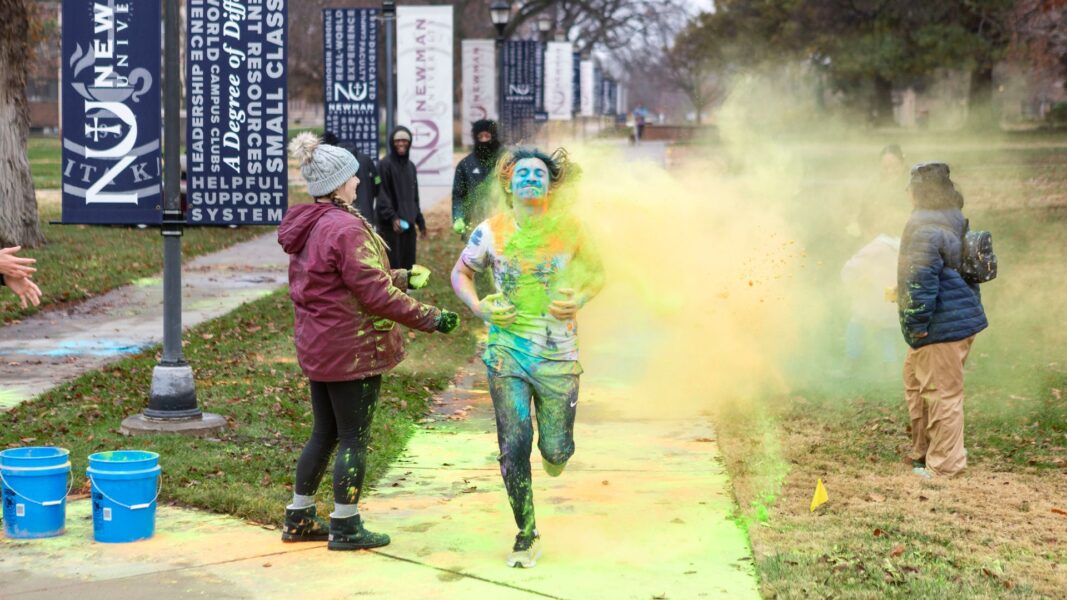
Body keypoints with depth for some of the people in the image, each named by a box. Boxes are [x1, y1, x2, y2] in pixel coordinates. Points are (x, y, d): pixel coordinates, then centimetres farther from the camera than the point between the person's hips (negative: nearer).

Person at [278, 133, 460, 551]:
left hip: (316, 344, 9)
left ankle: (299, 518, 26)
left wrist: (402, 277, 23)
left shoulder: (307, 226, 9)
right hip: (352, 348, -9)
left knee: (324, 433, 19)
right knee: (353, 438, 2)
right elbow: (374, 292, -22)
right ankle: (345, 527, 10)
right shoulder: (345, 228, -21)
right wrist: (430, 319, -16)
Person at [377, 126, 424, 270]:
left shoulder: (411, 166, 15)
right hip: (391, 224, -7)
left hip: (409, 223, 7)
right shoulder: (385, 164, -7)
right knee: (393, 265, -8)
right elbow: (381, 194, -13)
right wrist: (392, 217, -23)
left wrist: (420, 221, 18)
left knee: (408, 264, 7)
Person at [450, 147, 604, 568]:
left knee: (557, 449, 3)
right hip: (506, 349, 0)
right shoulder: (491, 232, -3)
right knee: (514, 446, -3)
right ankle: (526, 534, 13)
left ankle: (553, 454, 43)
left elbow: (598, 273, 11)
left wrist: (581, 298, -9)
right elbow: (460, 273, 11)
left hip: (558, 352, 0)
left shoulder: (569, 229, -3)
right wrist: (477, 306, -7)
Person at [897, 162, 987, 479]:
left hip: (942, 325, -11)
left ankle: (943, 466, 3)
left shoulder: (925, 229, -19)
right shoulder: (954, 223, 13)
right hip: (960, 318, 11)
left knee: (941, 393, -3)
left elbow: (922, 280, -22)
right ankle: (923, 453, 30)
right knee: (916, 381, 21)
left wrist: (917, 324, -18)